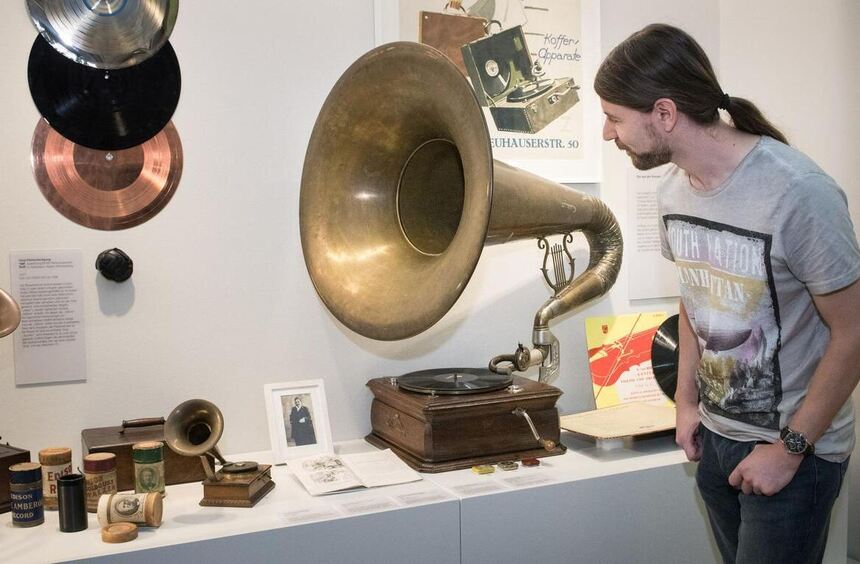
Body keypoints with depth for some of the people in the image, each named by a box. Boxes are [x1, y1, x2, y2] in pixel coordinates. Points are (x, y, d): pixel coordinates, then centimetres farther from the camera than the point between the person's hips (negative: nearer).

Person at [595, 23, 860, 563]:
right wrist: (687, 400, 5)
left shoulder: (799, 193, -25)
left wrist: (789, 447, -13)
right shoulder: (673, 190, -4)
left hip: (798, 447, -6)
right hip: (714, 437, 6)